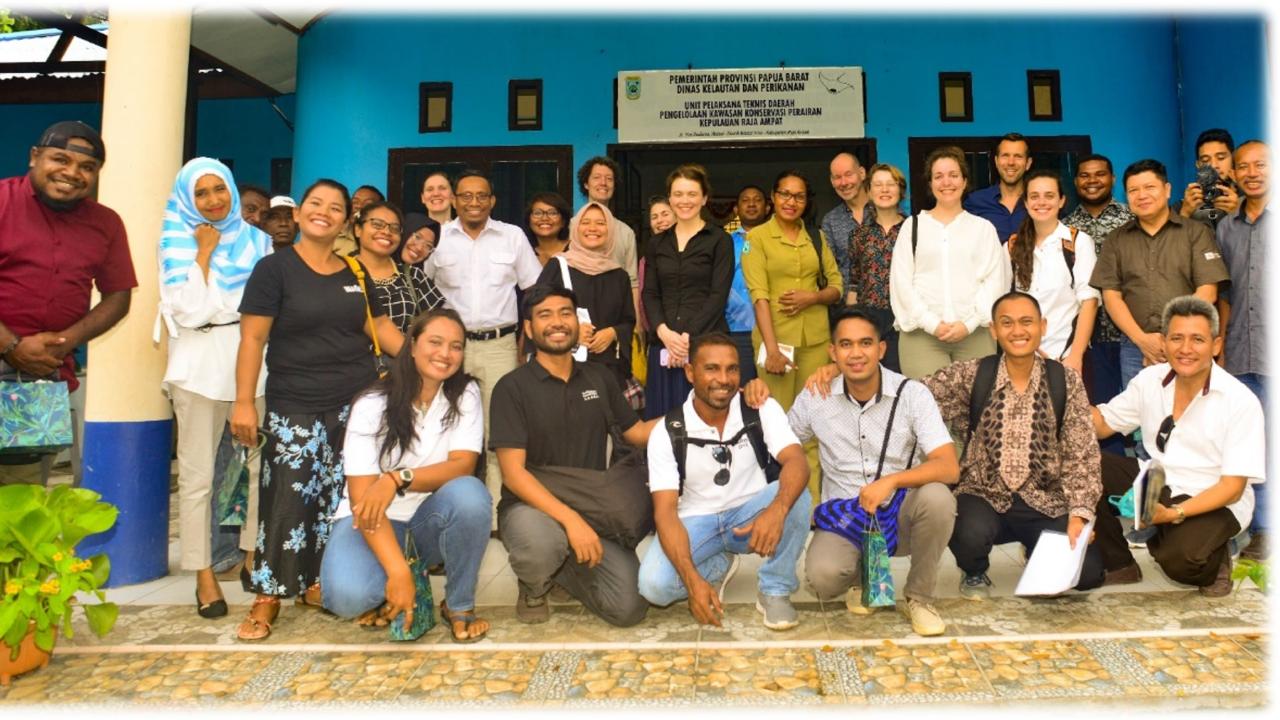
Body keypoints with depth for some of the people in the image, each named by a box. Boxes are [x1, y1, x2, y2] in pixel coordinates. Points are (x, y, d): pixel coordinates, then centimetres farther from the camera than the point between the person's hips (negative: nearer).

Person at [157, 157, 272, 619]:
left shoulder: (256, 240, 11)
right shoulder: (177, 243, 4)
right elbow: (189, 309, -9)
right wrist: (204, 252, -5)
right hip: (199, 364, -2)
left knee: (260, 465, 2)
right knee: (197, 475, 0)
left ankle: (253, 555, 18)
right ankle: (204, 574, 10)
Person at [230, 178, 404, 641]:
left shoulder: (355, 273, 12)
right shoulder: (275, 268, 0)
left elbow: (381, 328, 15)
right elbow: (252, 338, -5)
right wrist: (243, 401, -11)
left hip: (357, 402, 4)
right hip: (295, 407, -4)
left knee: (340, 498, 5)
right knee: (289, 497, -7)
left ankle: (316, 584, 19)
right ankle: (268, 594, 8)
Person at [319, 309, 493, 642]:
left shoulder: (465, 394, -5)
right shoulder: (373, 405, -12)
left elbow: (463, 465, -16)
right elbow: (362, 495, -19)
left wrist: (398, 479, -34)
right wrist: (398, 571, -31)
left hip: (431, 521, 2)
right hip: (374, 520, -2)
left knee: (469, 493, -33)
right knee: (347, 595, -33)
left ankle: (459, 605, -9)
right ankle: (393, 591, 5)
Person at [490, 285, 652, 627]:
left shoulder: (599, 378, 7)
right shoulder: (512, 387, -8)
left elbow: (637, 432, 15)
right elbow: (513, 473, -15)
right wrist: (569, 518, -27)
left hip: (593, 509, 4)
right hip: (531, 506, -4)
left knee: (629, 608, -14)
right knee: (542, 542, -39)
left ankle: (561, 567, 17)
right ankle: (533, 584, 0)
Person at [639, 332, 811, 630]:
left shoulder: (762, 409, -12)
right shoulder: (667, 432, -15)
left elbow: (797, 463, -27)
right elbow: (665, 511, -20)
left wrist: (777, 509, -50)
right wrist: (693, 580, -34)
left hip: (750, 515, 1)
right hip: (696, 522, 0)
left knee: (796, 494, -31)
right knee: (653, 584, -27)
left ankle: (774, 590, -9)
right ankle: (719, 565, 6)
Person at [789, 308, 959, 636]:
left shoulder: (912, 394, -11)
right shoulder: (815, 398, -5)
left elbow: (949, 468, -21)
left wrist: (891, 481, -34)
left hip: (901, 511, 0)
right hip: (844, 515, 0)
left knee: (937, 497, -34)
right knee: (822, 576, -30)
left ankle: (918, 596, -6)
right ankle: (860, 576, 12)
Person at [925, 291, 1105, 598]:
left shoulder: (1066, 381, -1)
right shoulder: (969, 376, -5)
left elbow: (1080, 456, -3)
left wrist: (1080, 513, -13)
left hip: (1046, 500, 2)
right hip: (984, 494, -2)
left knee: (1087, 571, -17)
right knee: (971, 533, -33)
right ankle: (974, 573, 6)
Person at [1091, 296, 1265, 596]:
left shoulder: (1241, 401, -14)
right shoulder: (1150, 379, -1)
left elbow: (1233, 487, -15)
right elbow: (1101, 424, 5)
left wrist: (1174, 513, -30)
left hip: (1214, 503, -5)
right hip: (1158, 485, 5)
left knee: (1180, 559, -35)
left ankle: (1213, 561, 6)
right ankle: (1117, 563, -1)